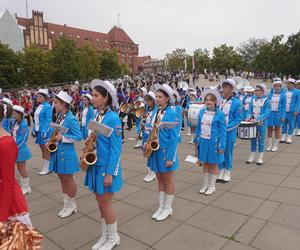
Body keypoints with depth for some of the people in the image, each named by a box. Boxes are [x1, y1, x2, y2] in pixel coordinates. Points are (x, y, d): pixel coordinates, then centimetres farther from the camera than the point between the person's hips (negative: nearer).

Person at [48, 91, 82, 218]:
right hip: (58, 151, 9)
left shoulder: (71, 119, -19)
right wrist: (51, 140, 2)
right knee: (62, 178, 16)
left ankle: (71, 205, 23)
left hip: (66, 153, -9)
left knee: (68, 179, 5)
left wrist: (62, 138, -21)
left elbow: (79, 137, -19)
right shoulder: (59, 116, 7)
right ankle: (66, 204, 30)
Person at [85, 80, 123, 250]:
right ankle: (105, 235, 35)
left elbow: (116, 148, -18)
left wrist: (110, 173, -19)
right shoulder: (97, 116, 6)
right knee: (101, 203, 17)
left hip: (106, 167, -7)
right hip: (96, 165, 8)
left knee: (105, 204, 5)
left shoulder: (113, 118, -17)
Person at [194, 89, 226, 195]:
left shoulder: (220, 114, -11)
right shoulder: (202, 112, 2)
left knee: (213, 164, 11)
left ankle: (212, 186, 26)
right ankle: (205, 185, 29)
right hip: (203, 141, 4)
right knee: (205, 163, 15)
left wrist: (222, 146, -11)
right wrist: (196, 141, 10)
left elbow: (222, 131, -9)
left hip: (213, 142, -4)